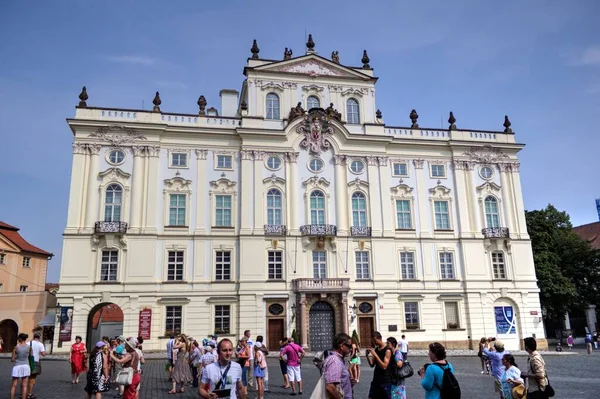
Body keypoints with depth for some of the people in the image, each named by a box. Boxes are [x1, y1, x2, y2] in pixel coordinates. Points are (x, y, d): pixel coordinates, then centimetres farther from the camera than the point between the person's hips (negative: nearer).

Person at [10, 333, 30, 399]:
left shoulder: (16, 347, -9)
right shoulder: (29, 347, -4)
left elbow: (12, 359, -6)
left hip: (17, 367, -1)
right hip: (26, 367, 1)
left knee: (14, 386, 8)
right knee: (24, 386, 5)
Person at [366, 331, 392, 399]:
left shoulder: (387, 350, -15)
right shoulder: (376, 349, 8)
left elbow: (384, 366, -22)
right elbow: (372, 365, 10)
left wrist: (375, 355, -25)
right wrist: (367, 355, -6)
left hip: (385, 381, -7)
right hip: (376, 379, 7)